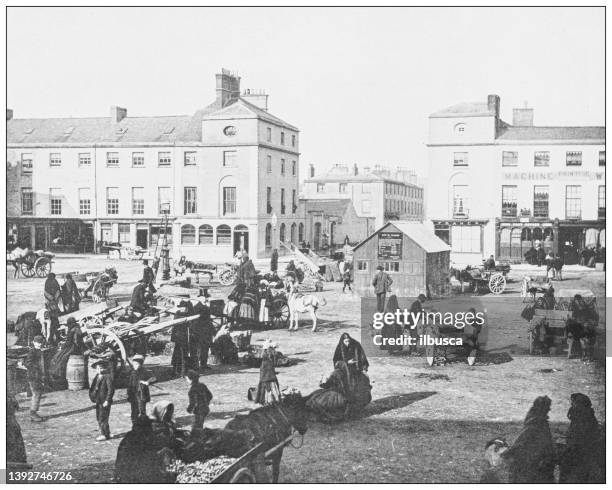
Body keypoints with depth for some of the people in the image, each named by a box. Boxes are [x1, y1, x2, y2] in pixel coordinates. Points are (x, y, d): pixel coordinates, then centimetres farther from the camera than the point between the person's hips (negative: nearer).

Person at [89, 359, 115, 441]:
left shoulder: (108, 377, -14)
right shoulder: (97, 377, 11)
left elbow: (111, 389, -17)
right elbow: (93, 388, 21)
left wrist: (107, 401, -18)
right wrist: (93, 397, 9)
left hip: (105, 402, -8)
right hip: (98, 401, 8)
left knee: (102, 419, -5)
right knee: (98, 418, 14)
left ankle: (105, 435, 5)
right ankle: (103, 433, 27)